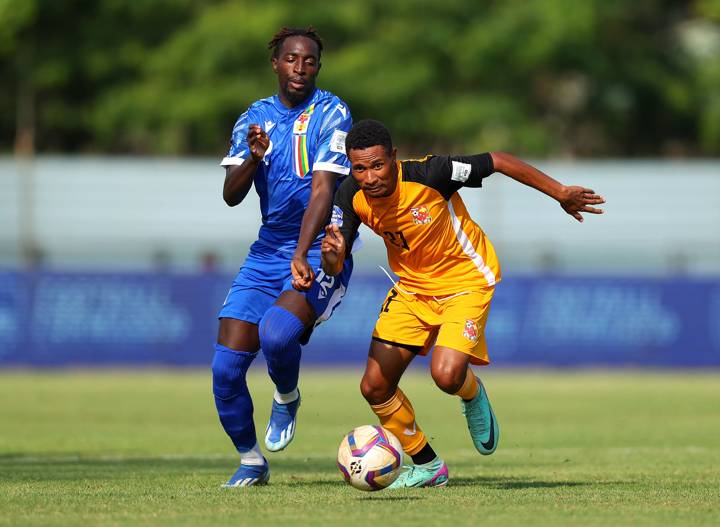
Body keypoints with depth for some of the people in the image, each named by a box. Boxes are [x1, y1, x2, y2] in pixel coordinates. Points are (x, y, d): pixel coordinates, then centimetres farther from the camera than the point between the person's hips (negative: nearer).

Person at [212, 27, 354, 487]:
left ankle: (287, 399, 2)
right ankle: (251, 463, 15)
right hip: (267, 251, 5)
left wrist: (302, 256, -28)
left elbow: (323, 190, -17)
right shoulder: (255, 118, 9)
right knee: (226, 367, -6)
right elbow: (231, 195, 2)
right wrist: (254, 157, -18)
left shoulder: (331, 113, -7)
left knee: (276, 333, -32)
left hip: (319, 253, -5)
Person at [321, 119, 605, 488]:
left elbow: (498, 162, -19)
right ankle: (426, 466, 20)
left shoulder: (429, 174, -30)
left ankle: (473, 394, 13)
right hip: (411, 287, 5)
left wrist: (561, 194, -12)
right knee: (374, 387, -2)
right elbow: (333, 269, -13)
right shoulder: (351, 196, -15)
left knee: (446, 375, -26)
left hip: (465, 281, -5)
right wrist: (332, 254, -38)